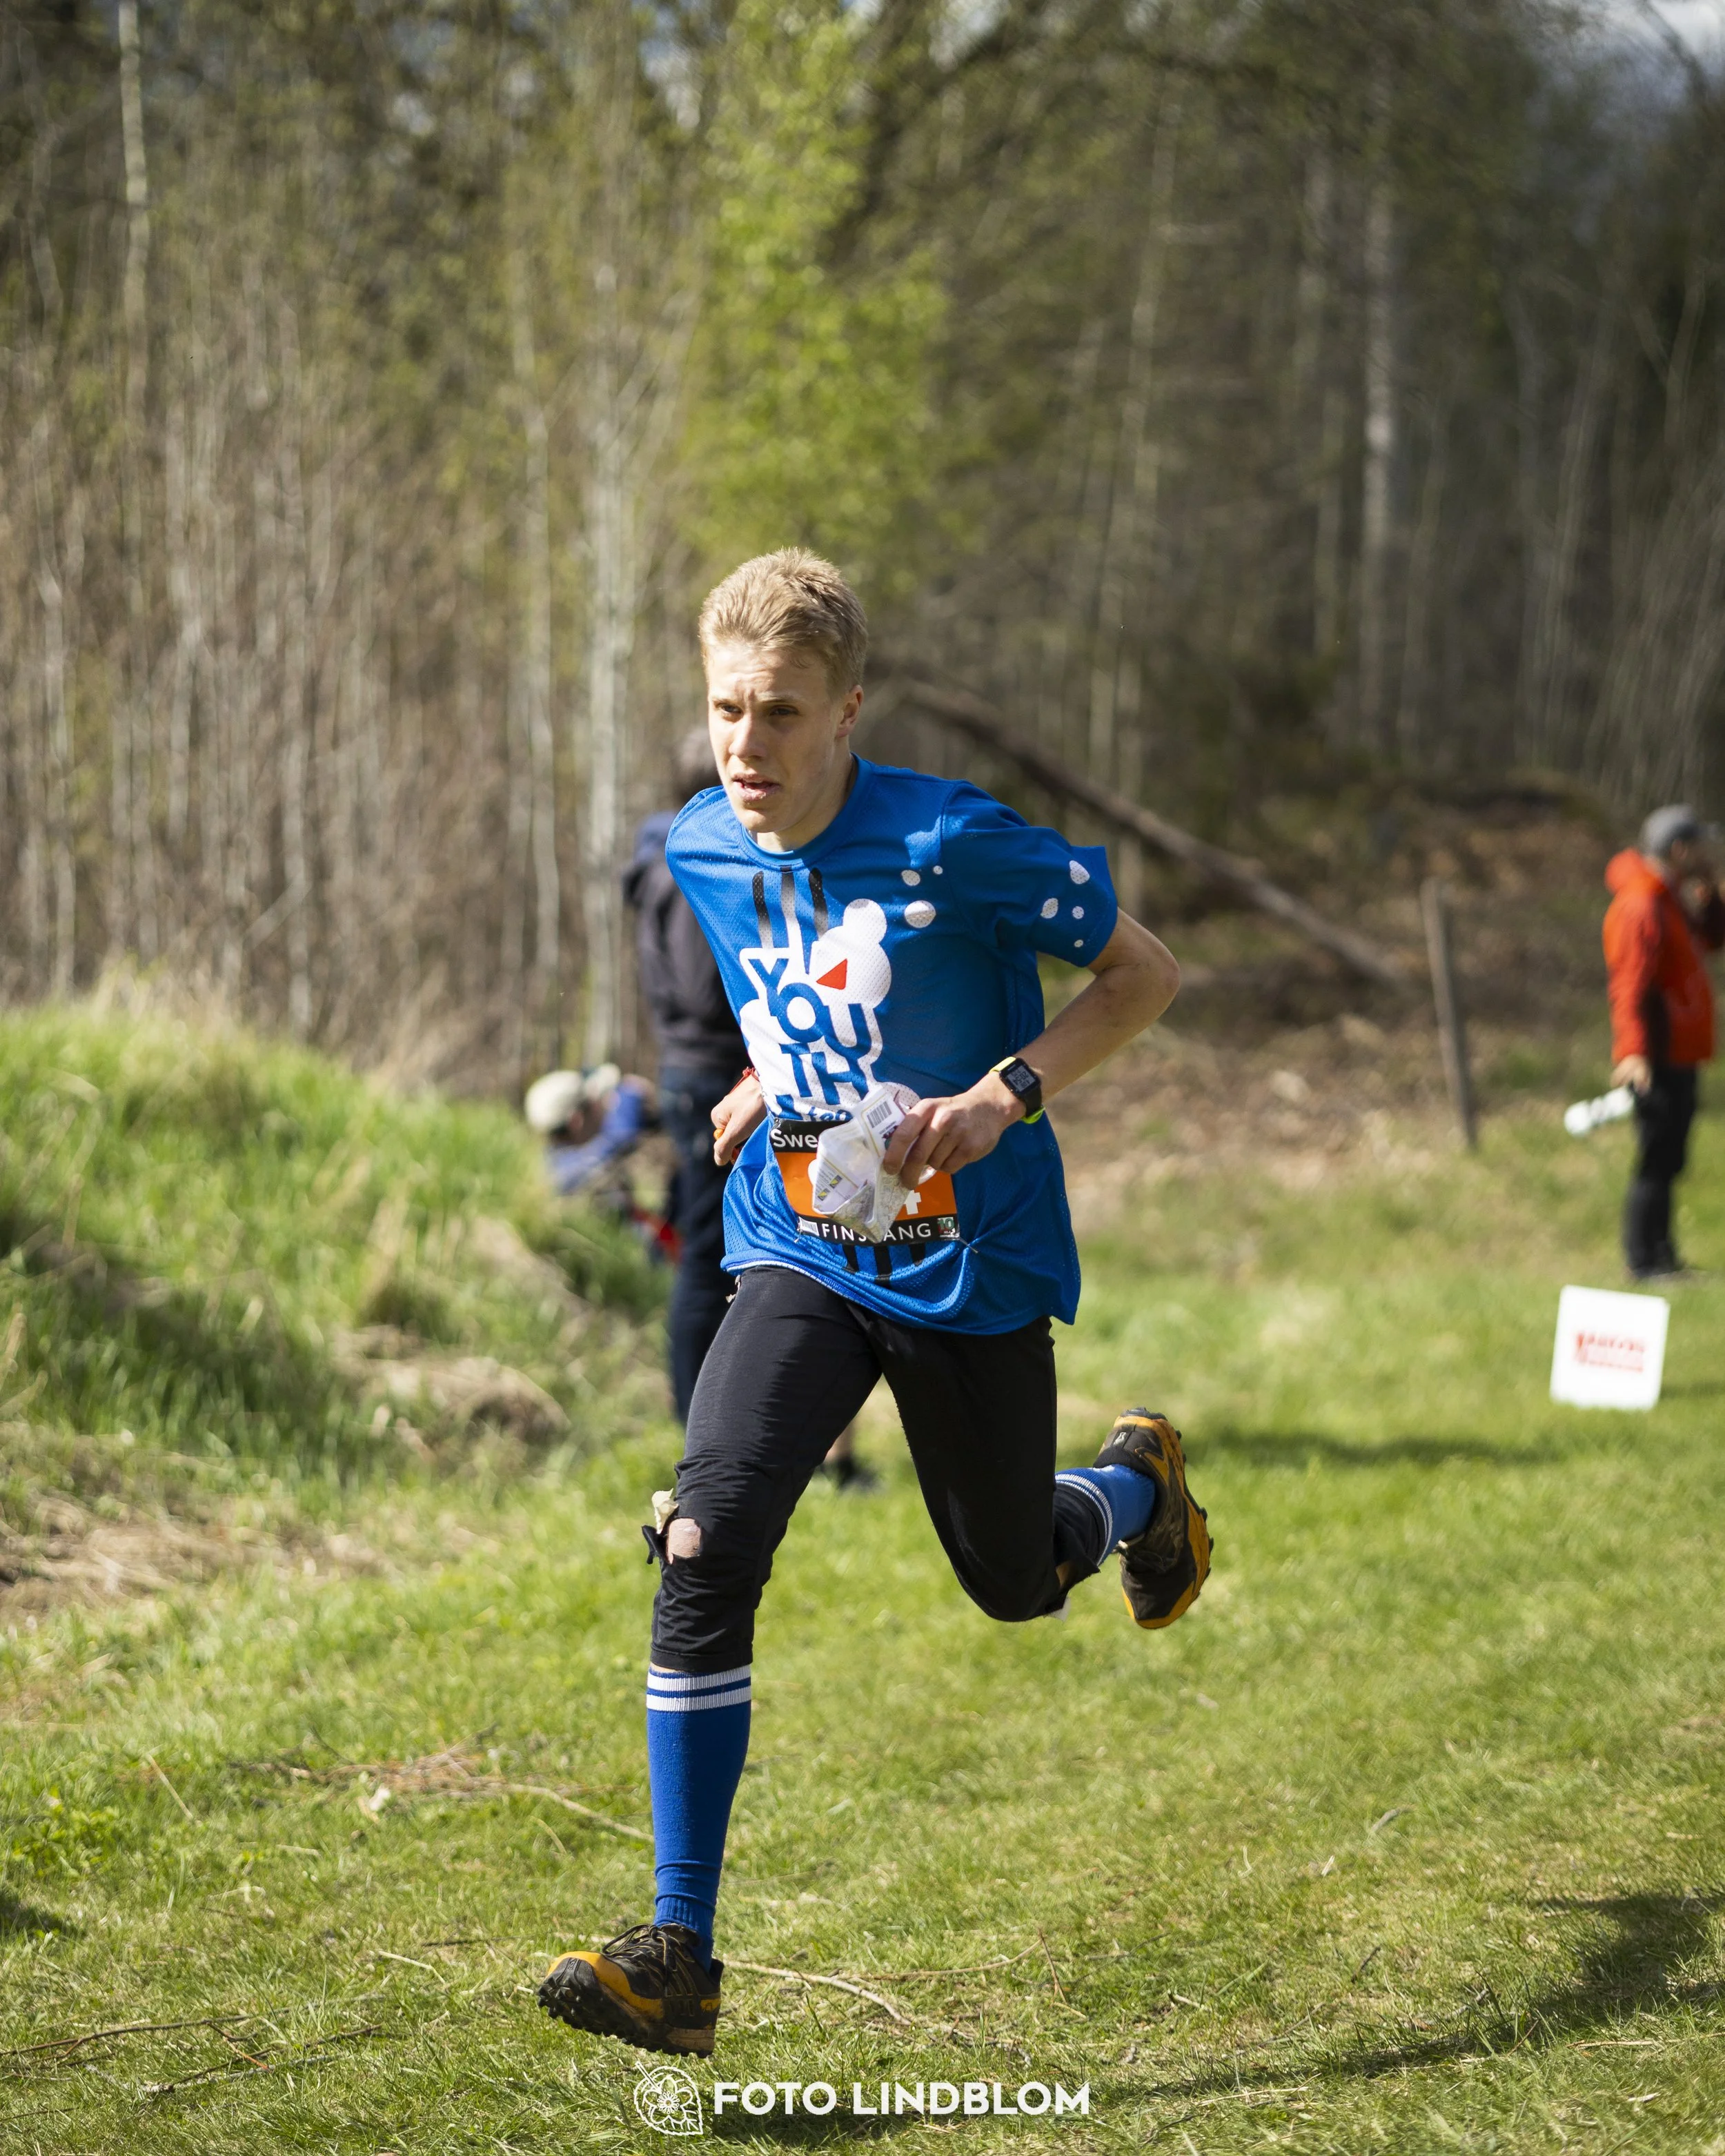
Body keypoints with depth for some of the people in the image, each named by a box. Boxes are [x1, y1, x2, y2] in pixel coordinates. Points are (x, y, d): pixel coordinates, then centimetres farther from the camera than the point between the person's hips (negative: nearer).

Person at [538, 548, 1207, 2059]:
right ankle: (680, 1959, -16)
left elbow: (1144, 974, -9)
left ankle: (1137, 1479, 53)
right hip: (802, 1256, 3)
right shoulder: (701, 850, -2)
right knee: (705, 1548, -19)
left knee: (1015, 1583, 13)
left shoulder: (955, 845, -19)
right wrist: (768, 1086, 6)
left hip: (975, 1265, -3)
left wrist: (1004, 1099, -21)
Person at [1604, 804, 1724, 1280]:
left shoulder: (1671, 899, 15)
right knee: (1657, 1160, -6)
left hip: (1680, 1052, 10)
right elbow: (1628, 984, -25)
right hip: (1657, 1058, -10)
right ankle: (1644, 1263, -1)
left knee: (1668, 1158, 14)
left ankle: (1662, 1259, 21)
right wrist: (1632, 1051, -33)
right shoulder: (1639, 906, -17)